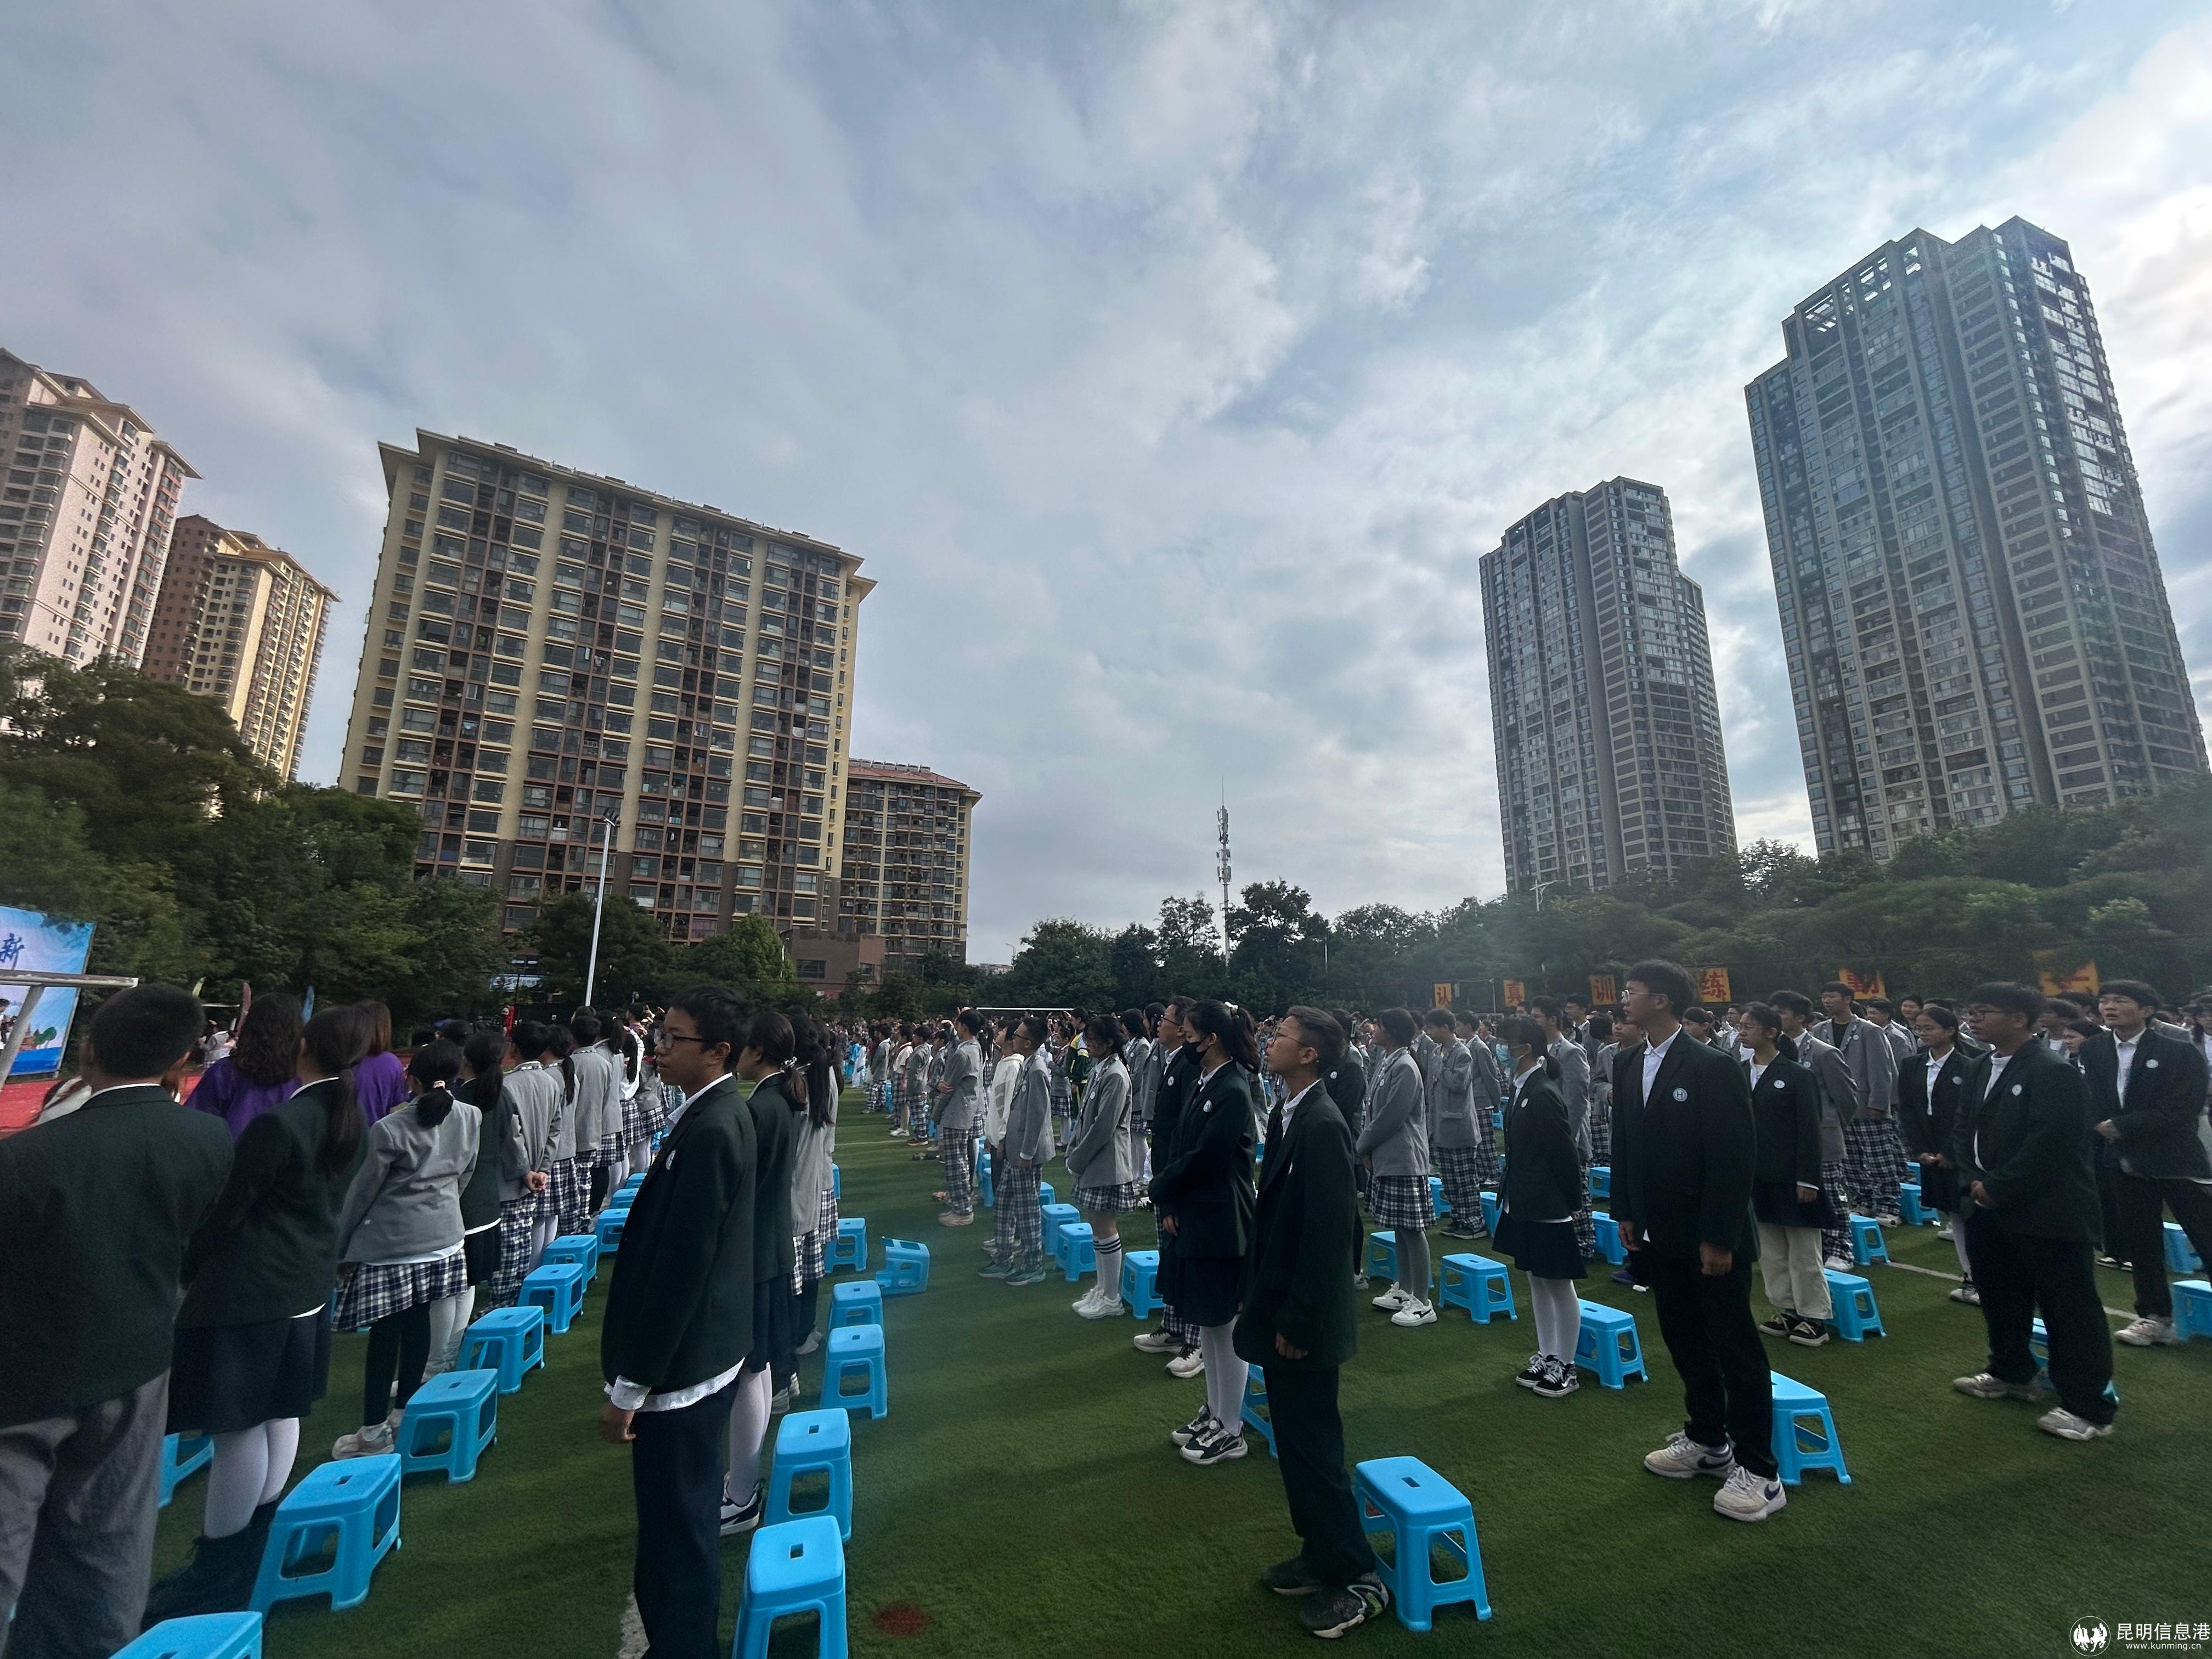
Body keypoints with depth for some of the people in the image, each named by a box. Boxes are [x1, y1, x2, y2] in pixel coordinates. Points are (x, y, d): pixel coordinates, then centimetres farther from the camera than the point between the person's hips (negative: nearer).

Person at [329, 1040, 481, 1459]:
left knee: (385, 1333, 5)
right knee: (419, 1325, 16)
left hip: (389, 1243, -4)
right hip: (442, 1238, 4)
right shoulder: (473, 1119, -4)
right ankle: (404, 1408, 29)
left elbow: (363, 1191, -6)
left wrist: (341, 1246, 8)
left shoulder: (390, 1129, -17)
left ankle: (375, 1431, 14)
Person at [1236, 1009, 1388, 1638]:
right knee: (1296, 1443, 21)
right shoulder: (1287, 1115, 3)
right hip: (1279, 1311, 9)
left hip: (1302, 1321, -9)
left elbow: (1330, 1234, -25)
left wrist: (1296, 1323, -19)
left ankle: (1356, 1577, 27)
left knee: (1314, 1447, 8)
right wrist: (1254, 1296, 13)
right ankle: (1320, 1556, 39)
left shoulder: (1323, 1126, -25)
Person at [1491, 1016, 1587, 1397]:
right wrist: (1513, 1195, 13)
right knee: (1537, 1281, 19)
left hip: (1549, 1209, -9)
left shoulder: (1543, 1095, -24)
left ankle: (1565, 1367, 23)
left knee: (1559, 1285, 8)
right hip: (1526, 1205, 9)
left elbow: (1566, 1155, -20)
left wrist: (1573, 1204, -12)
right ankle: (1545, 1356, 32)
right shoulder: (1523, 1090, 4)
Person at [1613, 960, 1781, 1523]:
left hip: (1710, 1237, -6)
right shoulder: (1627, 1067, 3)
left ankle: (1758, 1470, 21)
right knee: (1684, 1340, 18)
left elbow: (1736, 1158, -18)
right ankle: (1708, 1440, 34)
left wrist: (1719, 1238, -17)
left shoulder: (1712, 1067, -18)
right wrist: (1626, 1214, 8)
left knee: (1736, 1348, 7)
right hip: (1660, 1234, 7)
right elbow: (1624, 1146, 10)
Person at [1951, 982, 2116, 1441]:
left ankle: (2089, 1407, 16)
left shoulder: (2054, 1072, -17)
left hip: (2048, 1213, -8)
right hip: (1990, 1210, 8)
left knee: (2069, 1309, 4)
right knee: (1999, 1297, 20)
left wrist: (1996, 1188, -17)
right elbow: (1964, 1128, 11)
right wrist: (1973, 1181, -3)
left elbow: (2048, 1145, -22)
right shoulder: (1981, 1068, 7)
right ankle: (2012, 1374, 37)